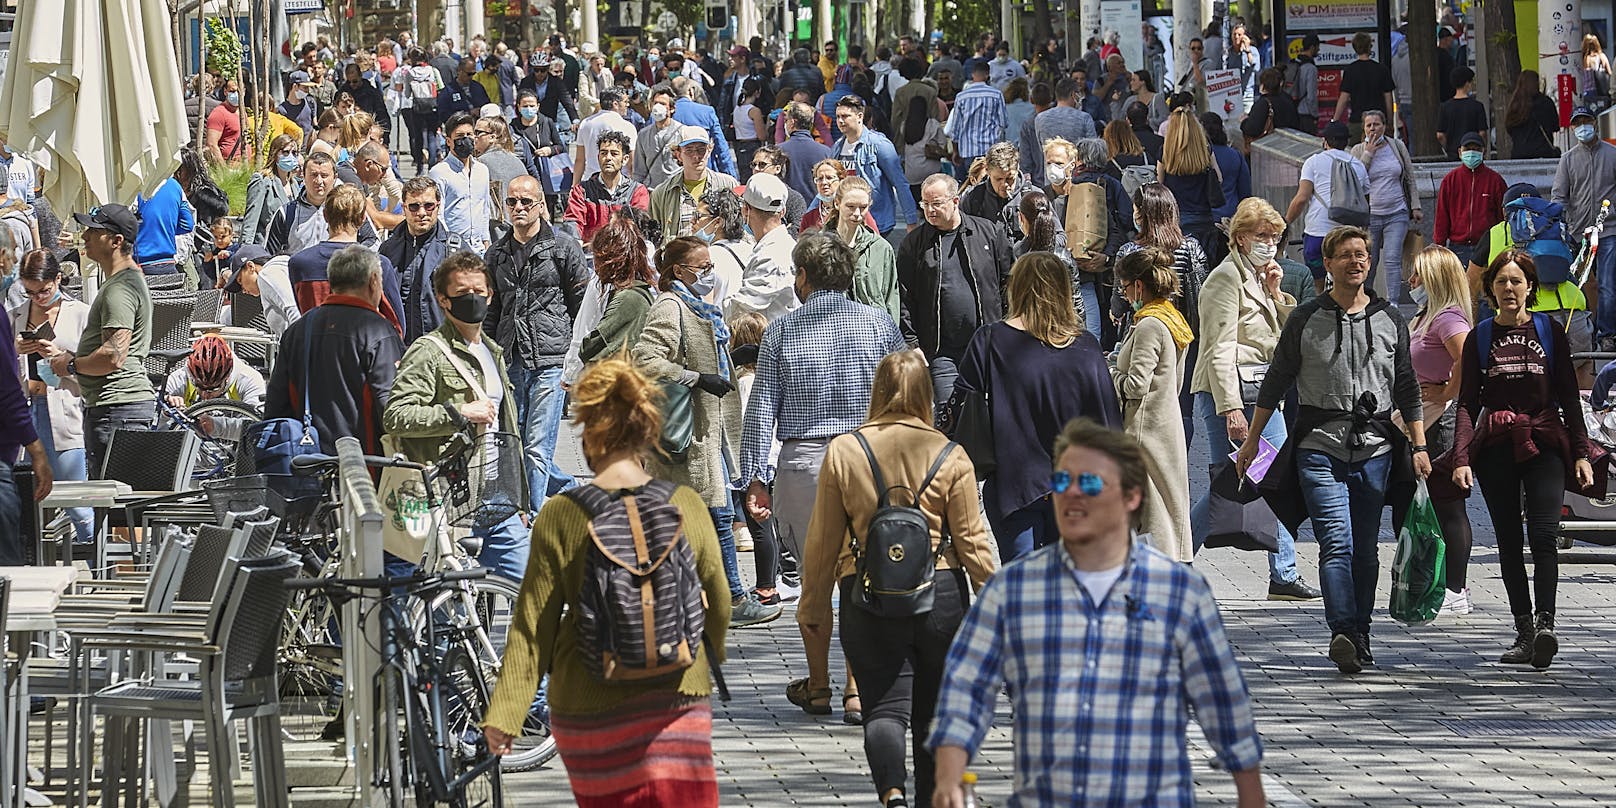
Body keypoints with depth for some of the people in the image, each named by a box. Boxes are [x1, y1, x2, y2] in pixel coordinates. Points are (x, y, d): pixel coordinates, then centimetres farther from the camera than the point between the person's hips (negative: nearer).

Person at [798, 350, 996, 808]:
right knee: (934, 713, 14)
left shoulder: (842, 452, -2)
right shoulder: (949, 456, -3)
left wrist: (813, 607, 13)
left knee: (885, 707, -2)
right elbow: (971, 540, -1)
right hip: (941, 593, 1)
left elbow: (823, 541, 2)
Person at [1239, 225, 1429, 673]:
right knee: (1337, 543, -16)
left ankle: (1360, 636, 14)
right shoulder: (1305, 319, 5)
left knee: (1366, 550, 5)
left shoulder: (1390, 320, 11)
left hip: (1374, 450, 3)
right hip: (1319, 446, -2)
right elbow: (1276, 381, 11)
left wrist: (1419, 446, 12)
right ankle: (1343, 632, -27)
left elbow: (1407, 388, 17)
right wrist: (1252, 440, 11)